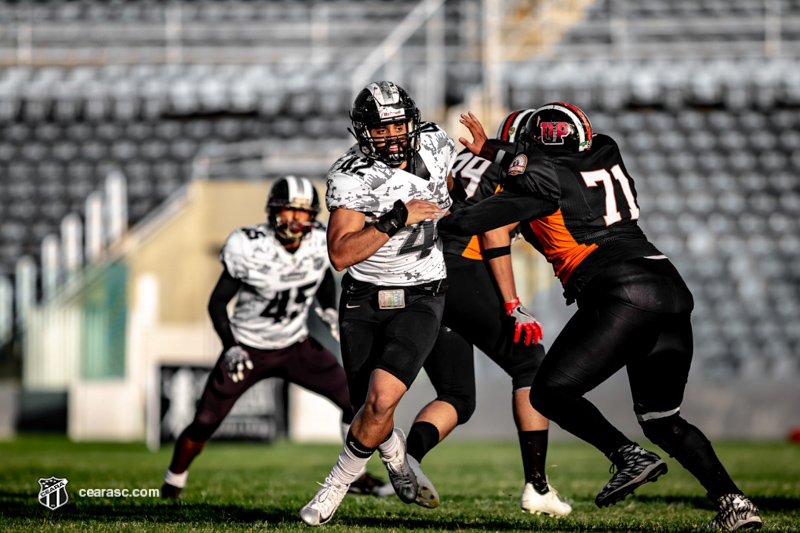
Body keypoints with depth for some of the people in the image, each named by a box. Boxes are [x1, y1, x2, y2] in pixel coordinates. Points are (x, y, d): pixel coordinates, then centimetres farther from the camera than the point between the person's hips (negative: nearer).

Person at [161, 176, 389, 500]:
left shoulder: (319, 243, -11)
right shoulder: (250, 249, -23)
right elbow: (217, 302, -12)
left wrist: (329, 309, -1)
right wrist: (230, 347, -24)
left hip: (296, 348, 4)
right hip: (248, 349, -4)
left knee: (354, 399, -6)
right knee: (204, 424, -5)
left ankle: (356, 476, 13)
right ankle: (172, 485, 20)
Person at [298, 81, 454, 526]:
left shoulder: (436, 148, -5)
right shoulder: (350, 177, -15)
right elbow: (341, 255, -25)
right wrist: (396, 219, -31)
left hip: (420, 301, 0)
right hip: (363, 301, 0)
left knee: (381, 400, -21)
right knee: (371, 415, 6)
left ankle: (337, 485, 0)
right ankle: (392, 448, 42)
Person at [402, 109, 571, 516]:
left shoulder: (464, 159, 26)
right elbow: (495, 233, -10)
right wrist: (512, 306, -12)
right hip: (462, 273, -7)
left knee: (456, 397, 12)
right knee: (530, 366, 11)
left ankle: (409, 453, -20)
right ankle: (536, 487, 5)